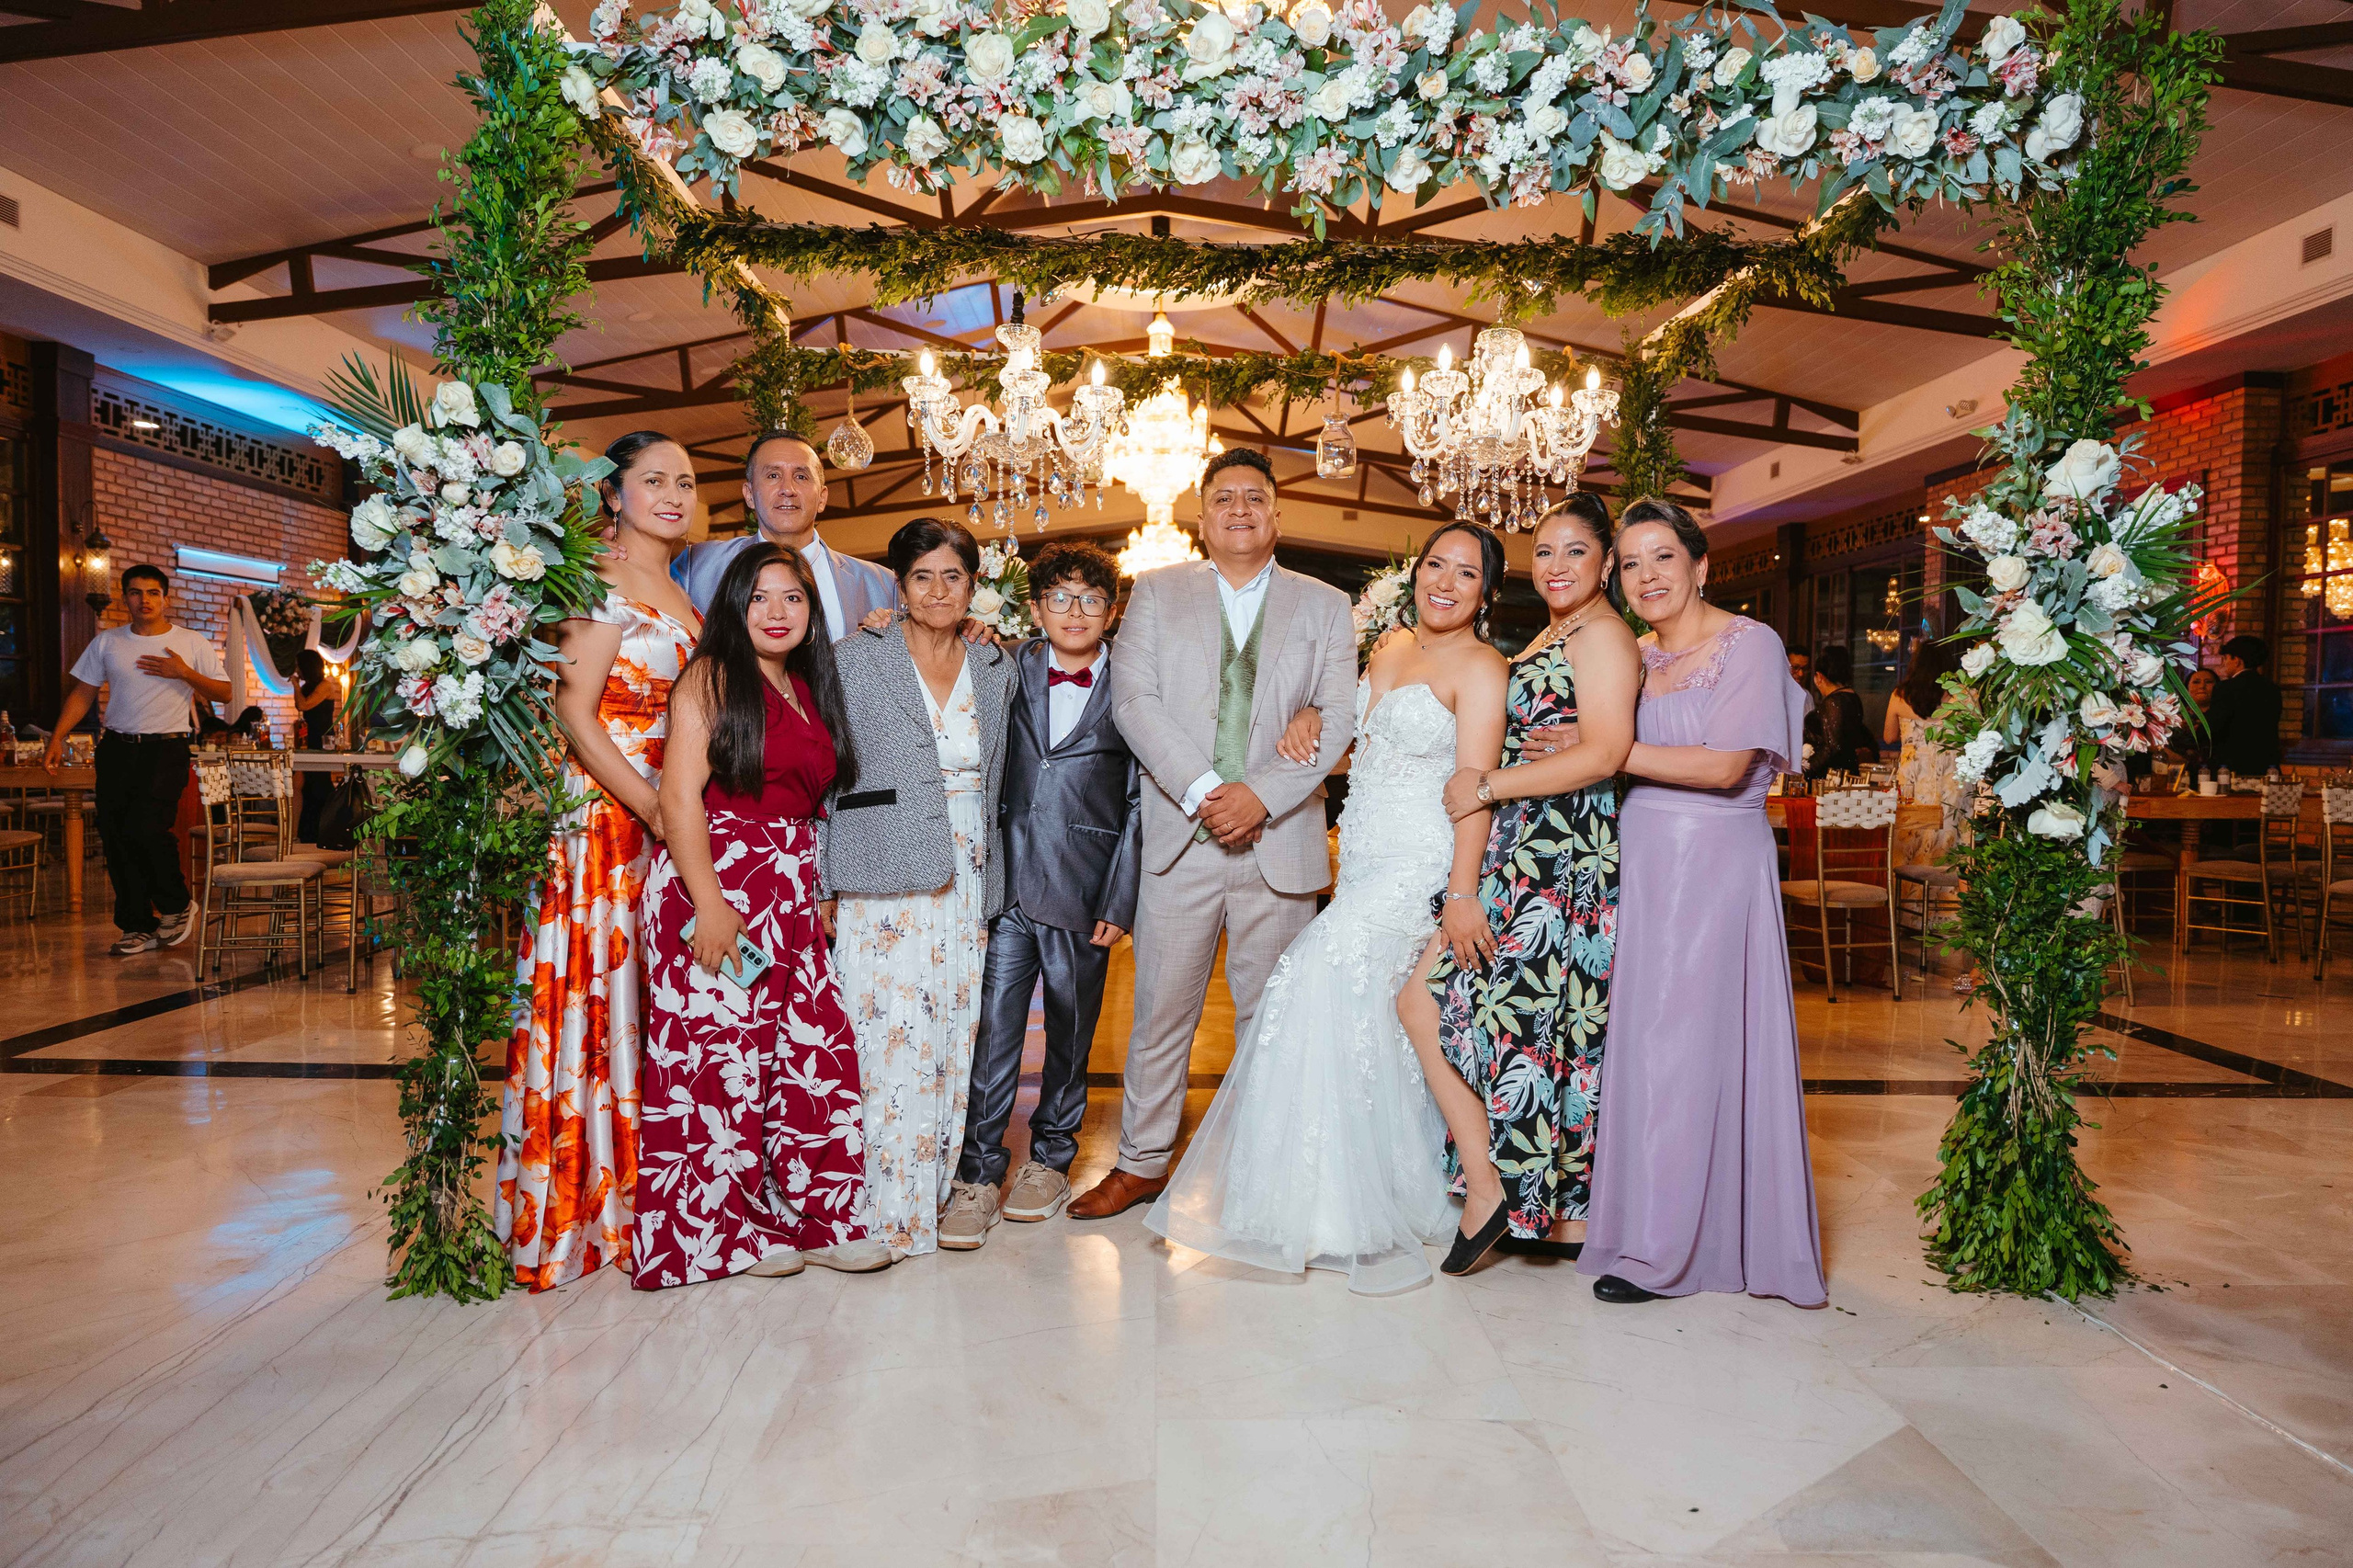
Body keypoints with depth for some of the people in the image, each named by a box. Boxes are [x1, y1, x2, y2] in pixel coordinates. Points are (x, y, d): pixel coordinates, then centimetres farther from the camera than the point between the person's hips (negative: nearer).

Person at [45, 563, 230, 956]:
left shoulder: (192, 644, 3)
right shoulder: (106, 642, 11)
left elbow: (224, 693, 2)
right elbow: (82, 693, 13)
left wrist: (185, 673, -12)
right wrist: (57, 738, 4)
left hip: (166, 749, -4)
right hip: (117, 748, 4)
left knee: (146, 827, -19)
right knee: (115, 837, 3)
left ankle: (177, 905, 4)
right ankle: (138, 928, 12)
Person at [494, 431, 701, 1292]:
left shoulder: (680, 596, 18)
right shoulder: (599, 584, -7)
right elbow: (574, 713, -14)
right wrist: (651, 807, -17)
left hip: (670, 816, 8)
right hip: (604, 813, -8)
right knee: (598, 991, -3)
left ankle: (646, 1195, 20)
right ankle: (580, 1208, 9)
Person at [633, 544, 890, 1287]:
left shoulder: (810, 689, 18)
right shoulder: (710, 676, -2)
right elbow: (680, 795, -10)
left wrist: (823, 892, 10)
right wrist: (709, 904, -18)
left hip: (793, 892, 7)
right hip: (714, 885, -6)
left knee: (814, 1051, 3)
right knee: (718, 1052, -2)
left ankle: (816, 1214, 14)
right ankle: (721, 1228, 12)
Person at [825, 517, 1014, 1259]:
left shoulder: (996, 668, 12)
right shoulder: (855, 659, 1)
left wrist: (989, 877, 14)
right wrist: (824, 885, -4)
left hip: (968, 884, 4)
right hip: (886, 886, -4)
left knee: (952, 1047, 7)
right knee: (897, 1048, -8)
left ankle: (934, 1197, 19)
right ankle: (895, 1215, 3)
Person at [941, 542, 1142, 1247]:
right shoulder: (1008, 672, 7)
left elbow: (1139, 804, 0)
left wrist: (1119, 902, -4)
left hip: (1083, 890, -1)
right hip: (1006, 883, 1)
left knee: (1070, 1030, 11)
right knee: (991, 1027, -1)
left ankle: (1051, 1157, 29)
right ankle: (979, 1173, 10)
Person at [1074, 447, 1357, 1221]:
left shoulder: (1325, 606, 11)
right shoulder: (1156, 592, 10)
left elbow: (1337, 717, 0)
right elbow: (1134, 700, -2)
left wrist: (1262, 796, -13)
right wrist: (1201, 791, -14)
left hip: (1280, 841, 1)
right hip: (1180, 838, 0)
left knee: (1271, 1017, 8)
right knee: (1161, 1011, 6)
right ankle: (1142, 1162, 21)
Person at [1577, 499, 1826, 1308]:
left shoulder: (1749, 644, -7)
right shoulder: (1634, 657, 13)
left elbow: (1725, 765, -17)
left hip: (1713, 864, -6)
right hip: (1643, 862, 6)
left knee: (1685, 1041, -3)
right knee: (1643, 1039, 7)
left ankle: (1663, 1249, 8)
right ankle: (1647, 1217, 19)